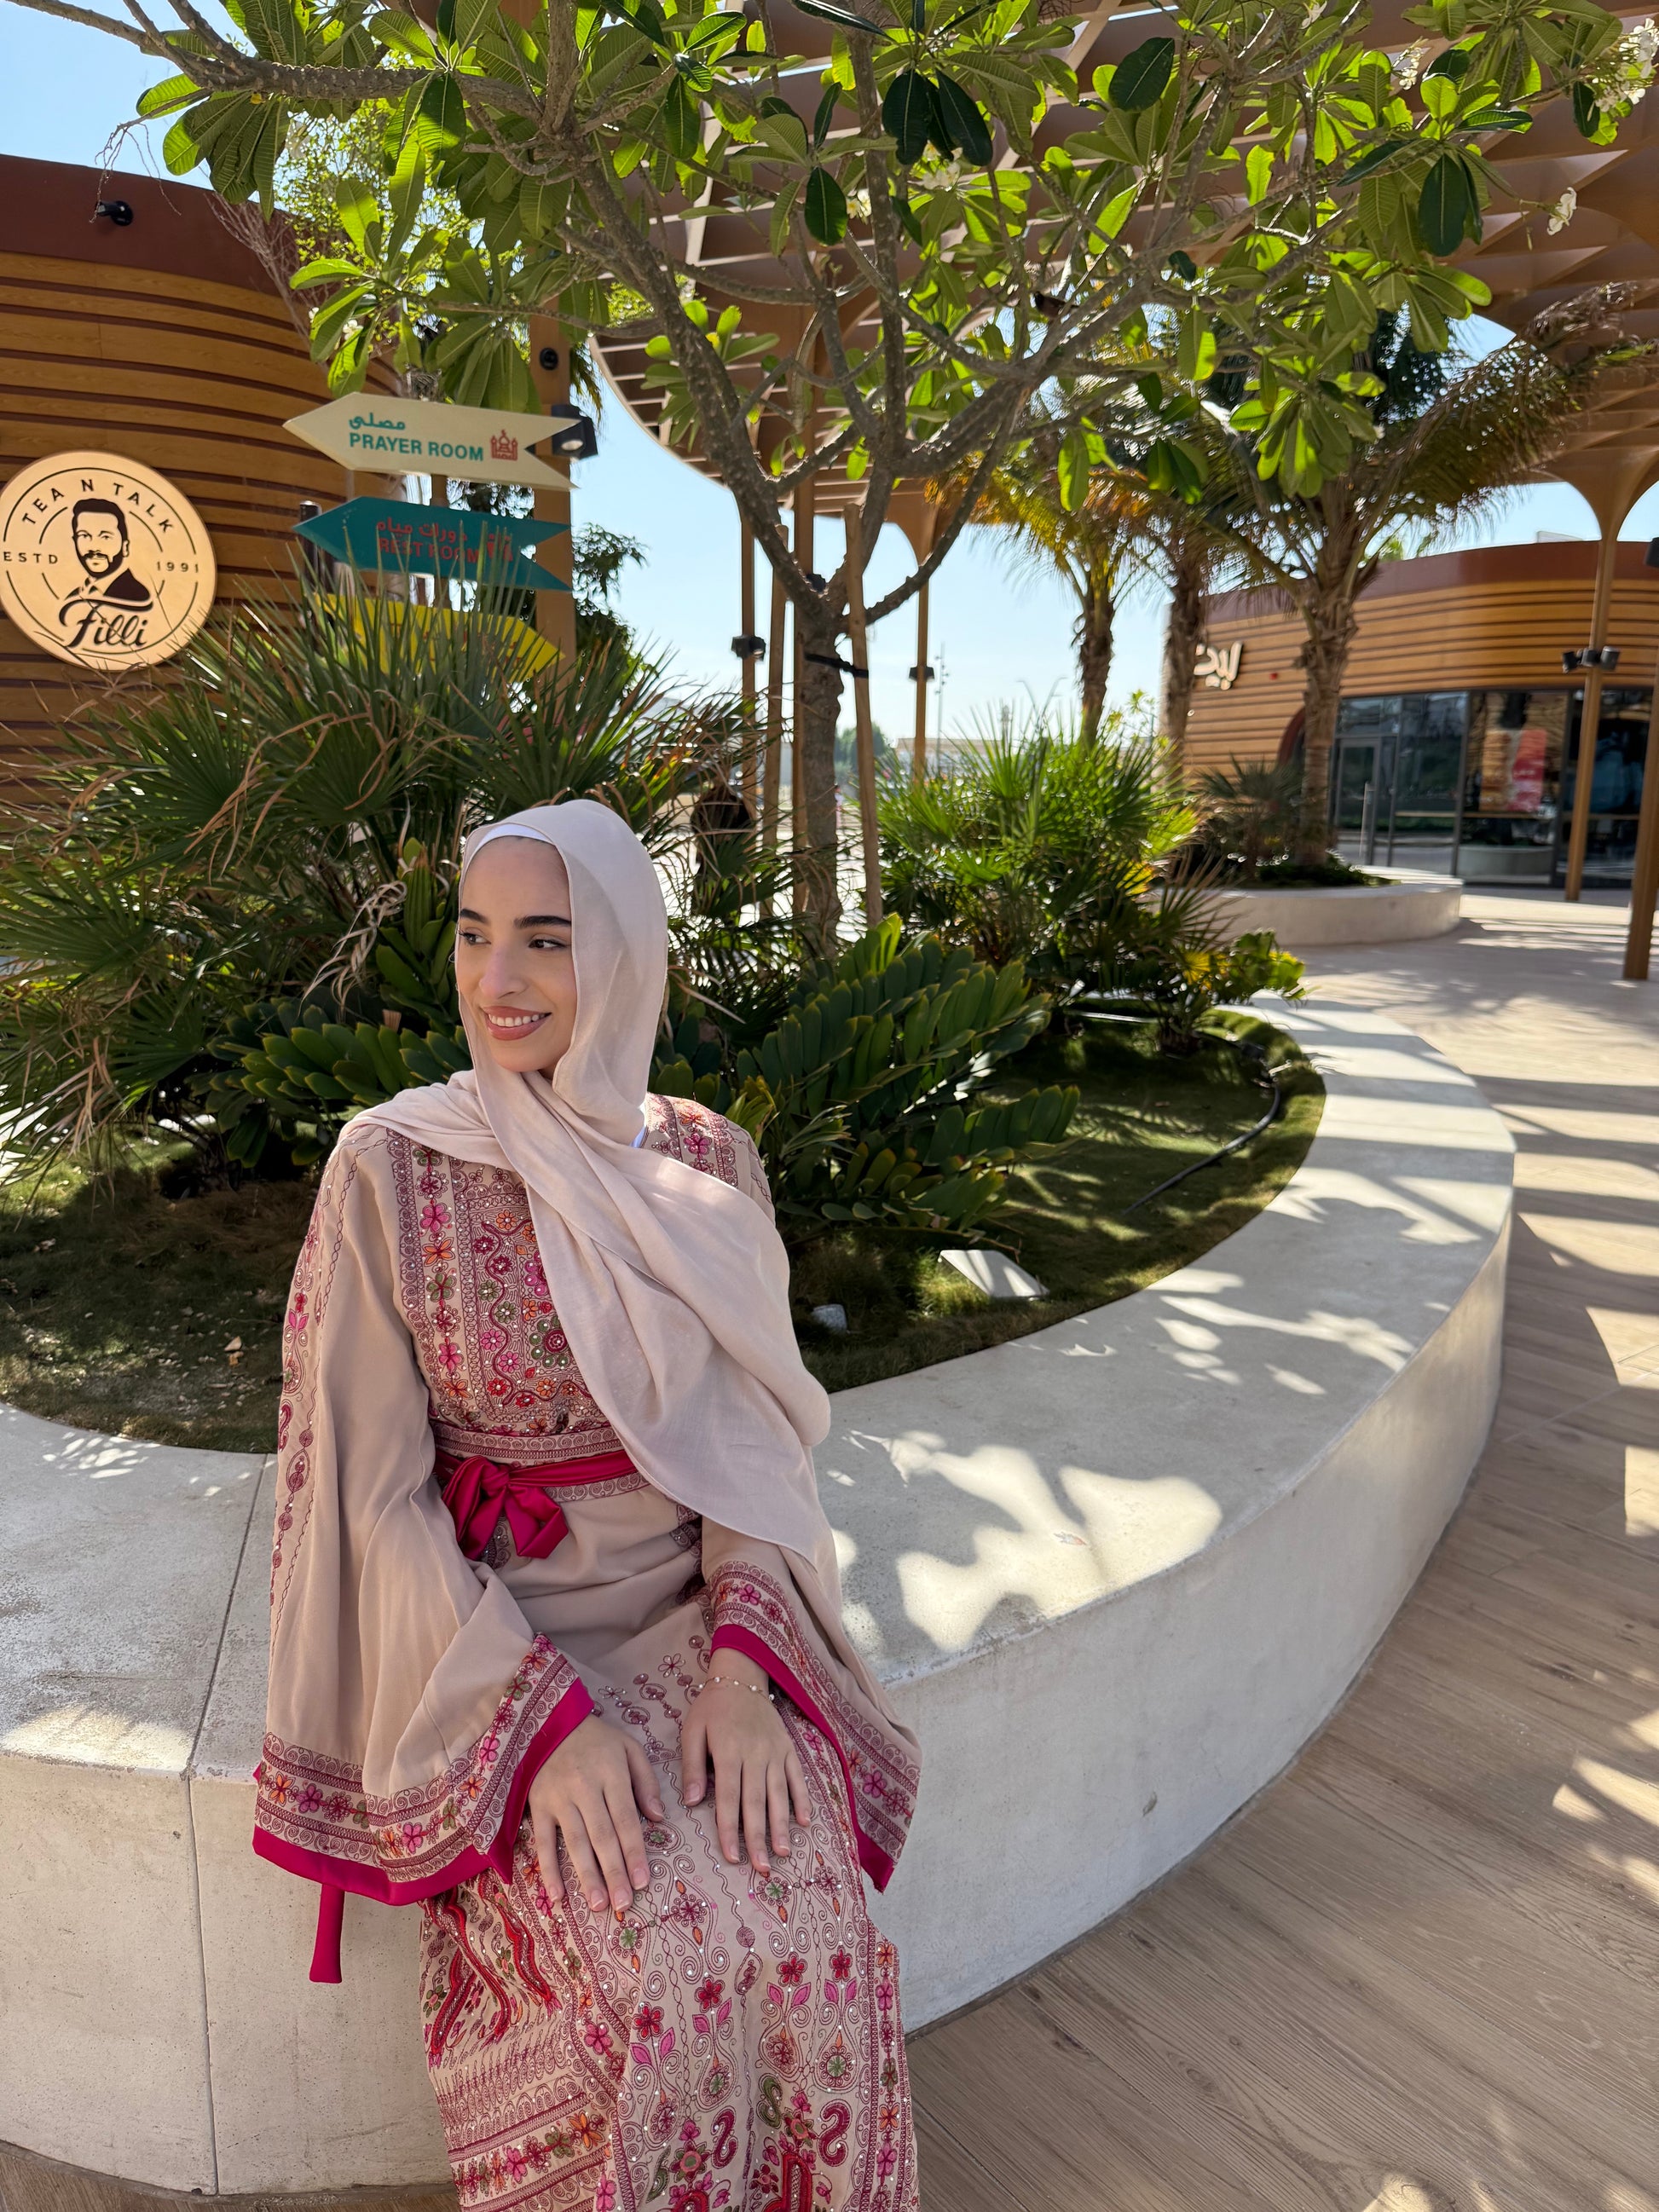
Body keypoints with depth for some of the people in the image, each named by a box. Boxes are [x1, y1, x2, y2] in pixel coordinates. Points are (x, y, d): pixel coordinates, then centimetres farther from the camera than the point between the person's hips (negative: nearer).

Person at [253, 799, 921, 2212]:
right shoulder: (391, 1168, -10)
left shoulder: (708, 1166, -1)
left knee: (806, 1944, -18)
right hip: (487, 1632, -2)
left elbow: (751, 1432, 1)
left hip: (697, 1609, 3)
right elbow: (373, 1488, -10)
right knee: (657, 1978, -22)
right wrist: (546, 1716, -17)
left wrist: (741, 1665, -14)